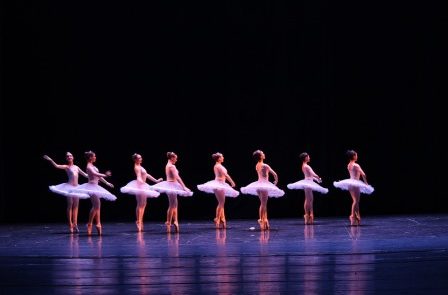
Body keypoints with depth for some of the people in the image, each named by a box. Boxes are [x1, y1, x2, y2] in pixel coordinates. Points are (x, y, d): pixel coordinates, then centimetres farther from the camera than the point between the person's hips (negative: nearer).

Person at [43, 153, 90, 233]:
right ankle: (70, 225, -4)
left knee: (76, 206, 4)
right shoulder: (66, 167, -1)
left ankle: (75, 224, 6)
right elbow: (56, 166, -16)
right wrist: (50, 160, -31)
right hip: (69, 187, -6)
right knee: (70, 205, -5)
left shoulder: (76, 167, 14)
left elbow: (85, 174, 24)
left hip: (76, 188, 6)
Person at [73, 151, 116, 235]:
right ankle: (89, 224, -6)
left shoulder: (92, 166, 16)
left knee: (97, 206, 10)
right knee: (96, 206, -10)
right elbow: (95, 174, -29)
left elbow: (98, 176, 24)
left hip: (95, 187, 10)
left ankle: (98, 224, 12)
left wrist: (107, 183, 26)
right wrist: (105, 175, -33)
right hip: (92, 186, -10)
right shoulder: (89, 166, -12)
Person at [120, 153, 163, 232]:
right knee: (140, 204, -9)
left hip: (143, 186, 10)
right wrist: (141, 181, -48)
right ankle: (138, 221, -8)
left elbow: (147, 175, 25)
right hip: (139, 186, -10)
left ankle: (140, 221, 15)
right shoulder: (137, 167, -12)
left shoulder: (140, 167, 17)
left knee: (143, 204, 11)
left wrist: (156, 180, 29)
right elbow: (139, 177, -28)